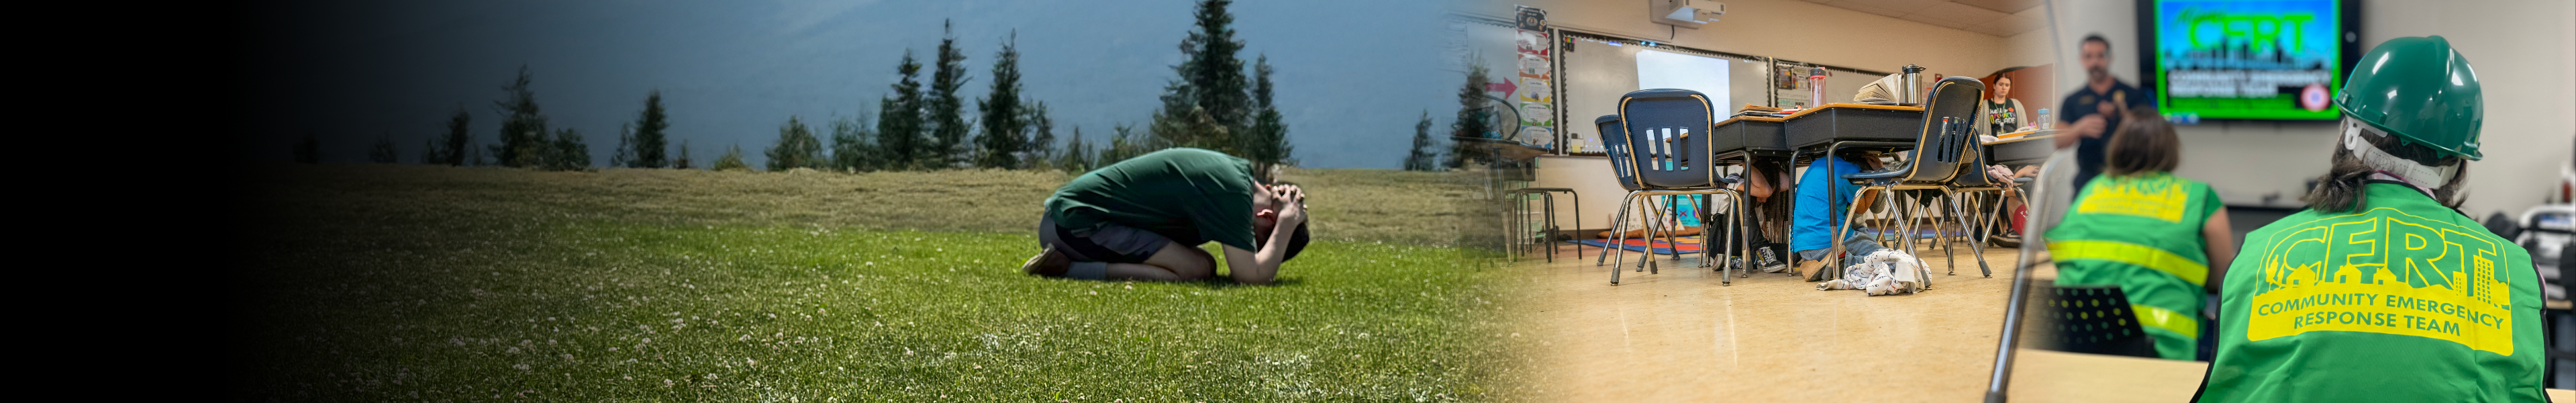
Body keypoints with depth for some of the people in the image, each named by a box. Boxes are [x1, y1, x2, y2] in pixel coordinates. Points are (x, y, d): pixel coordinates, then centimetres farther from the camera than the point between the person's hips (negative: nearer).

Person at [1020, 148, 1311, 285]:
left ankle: (1063, 262, 12)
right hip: (1078, 221, -10)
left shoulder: (1235, 170, 13)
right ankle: (1071, 270, -17)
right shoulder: (1232, 190, -18)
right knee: (1199, 268, -19)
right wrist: (1288, 221, -11)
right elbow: (1251, 277, -21)